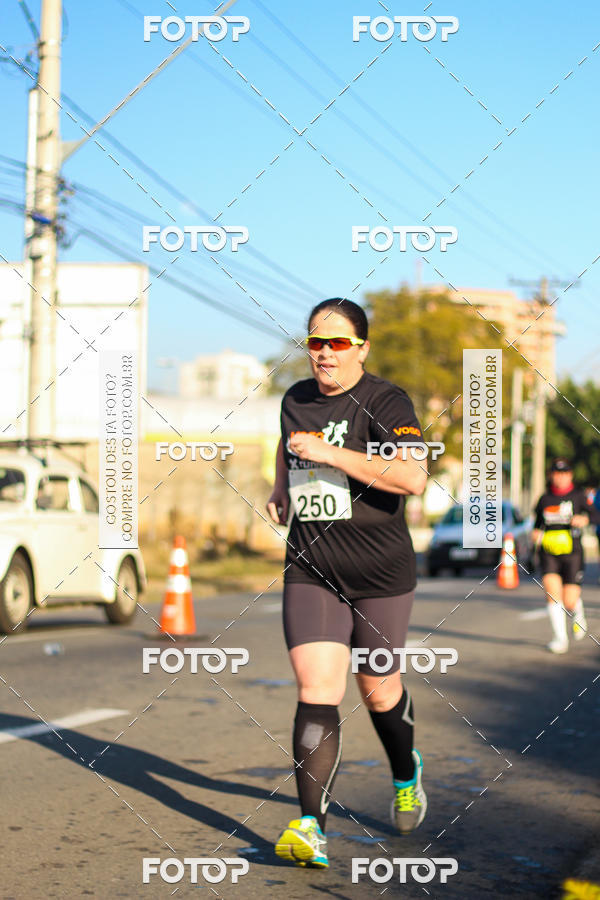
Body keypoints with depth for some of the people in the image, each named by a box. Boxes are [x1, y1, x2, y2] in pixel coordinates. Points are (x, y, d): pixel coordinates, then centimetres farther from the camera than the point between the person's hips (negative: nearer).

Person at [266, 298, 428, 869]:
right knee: (316, 692, -13)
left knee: (378, 691, 13)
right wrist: (280, 488, 17)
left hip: (380, 573, -3)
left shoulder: (385, 402, -12)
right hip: (310, 571, 3)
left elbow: (413, 479, -27)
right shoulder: (296, 399, 7)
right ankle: (311, 827, -17)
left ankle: (406, 777, 44)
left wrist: (330, 454, -27)